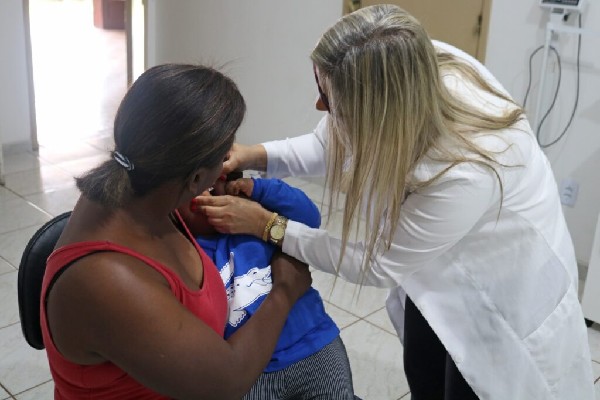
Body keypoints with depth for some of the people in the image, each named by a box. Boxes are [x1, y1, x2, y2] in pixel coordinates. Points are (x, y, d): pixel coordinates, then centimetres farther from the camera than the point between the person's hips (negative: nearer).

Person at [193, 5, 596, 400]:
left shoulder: (466, 171, -44)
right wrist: (258, 155, -22)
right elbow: (333, 143, -6)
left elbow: (378, 262, -27)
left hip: (507, 290, -6)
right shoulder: (412, 72, -26)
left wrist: (265, 226, -23)